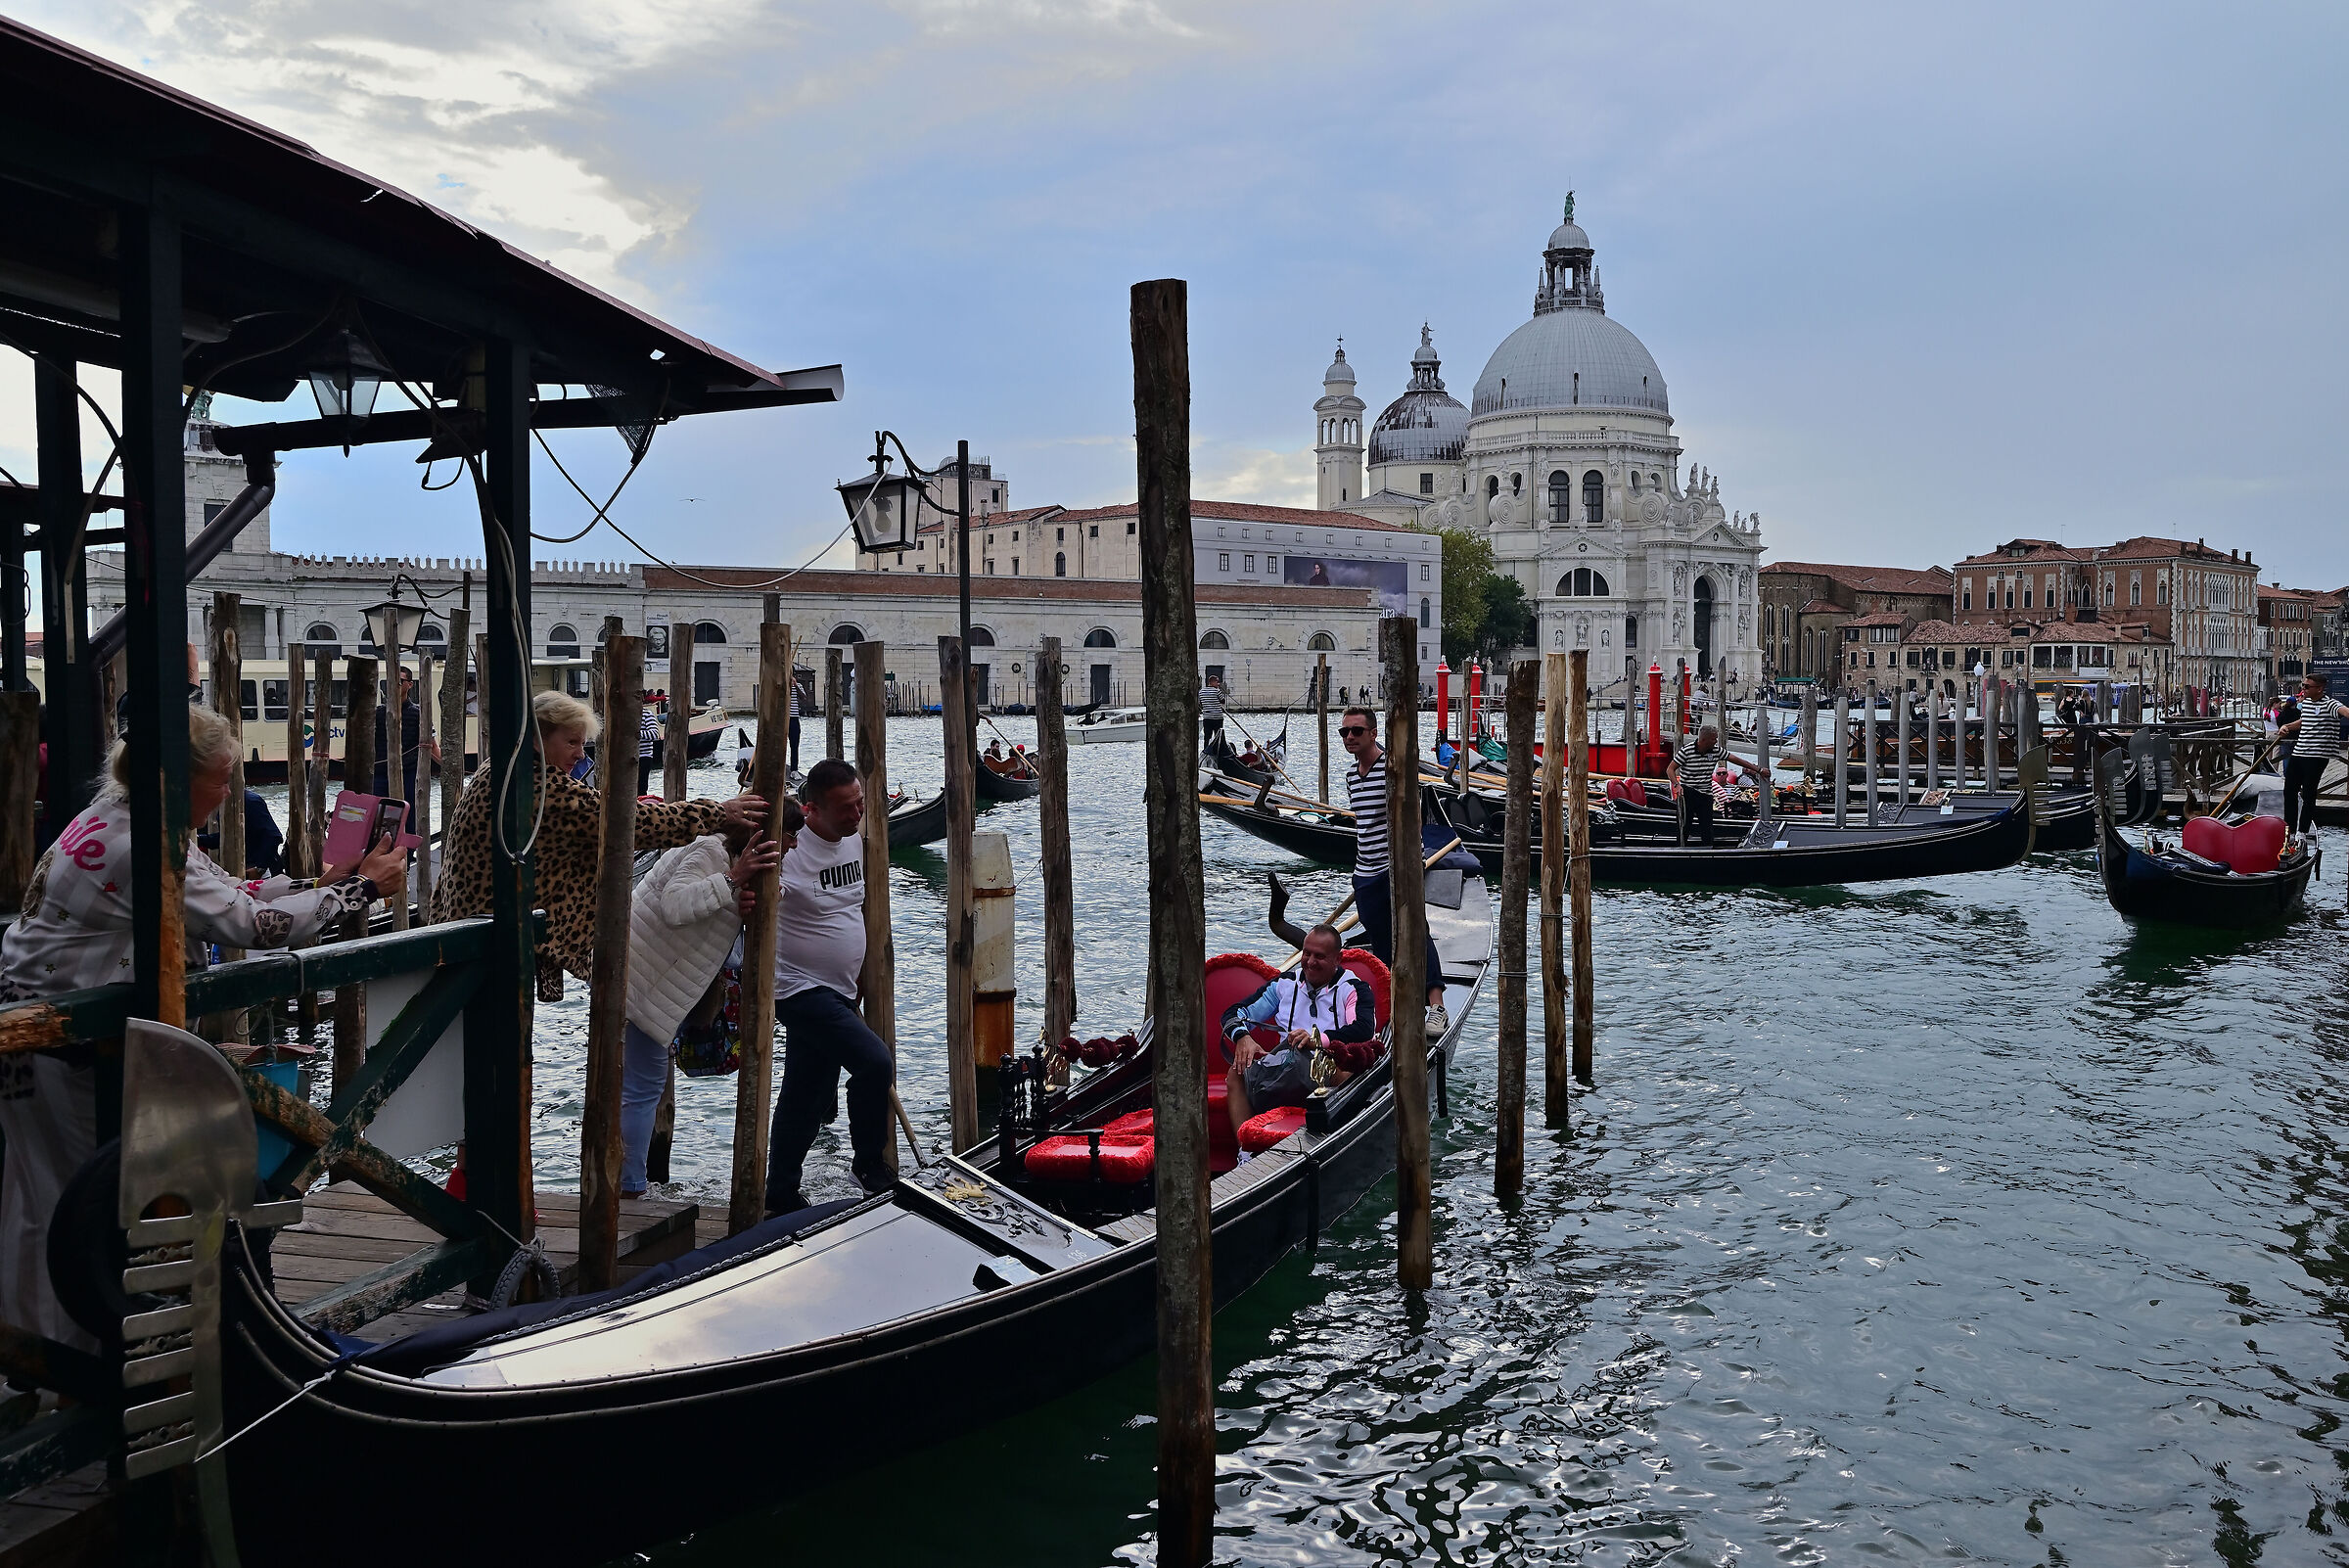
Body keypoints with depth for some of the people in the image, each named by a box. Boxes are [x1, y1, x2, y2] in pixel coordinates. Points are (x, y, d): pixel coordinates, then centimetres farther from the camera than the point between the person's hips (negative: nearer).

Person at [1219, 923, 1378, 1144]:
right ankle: (1245, 1151, -31)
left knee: (1348, 1072, -37)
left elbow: (1364, 1030, -12)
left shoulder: (1353, 989, 8)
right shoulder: (1286, 984, 21)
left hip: (1330, 1070, -4)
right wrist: (1242, 1037, -6)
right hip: (1283, 1068, 4)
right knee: (1237, 1072, -20)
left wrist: (1319, 1039, -27)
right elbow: (1234, 1013, 19)